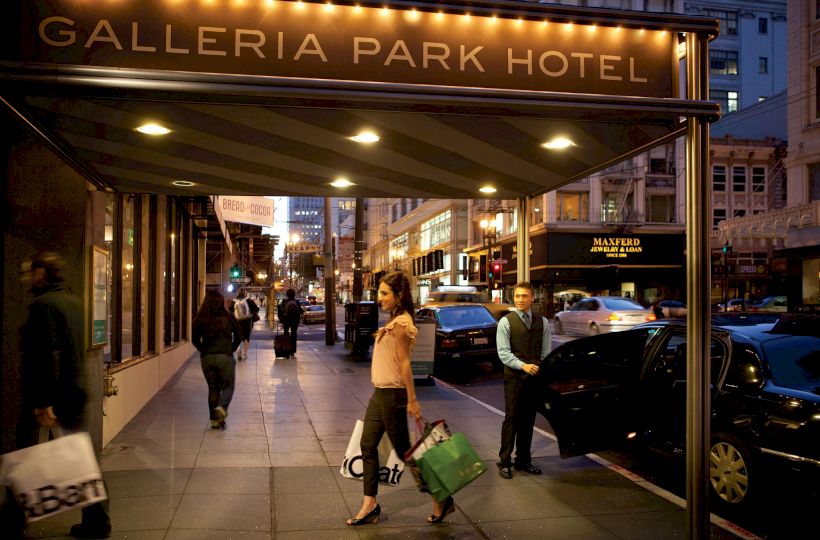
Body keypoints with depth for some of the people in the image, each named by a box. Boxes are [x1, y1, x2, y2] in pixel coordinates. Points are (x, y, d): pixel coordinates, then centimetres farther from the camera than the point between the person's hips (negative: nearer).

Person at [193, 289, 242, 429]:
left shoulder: (200, 318, 1)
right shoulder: (229, 317, -2)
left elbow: (195, 339, 6)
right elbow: (239, 336, 3)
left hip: (206, 357, 2)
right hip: (225, 356, -2)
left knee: (212, 388, 13)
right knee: (227, 386, 7)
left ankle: (214, 419, 11)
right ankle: (222, 407, -21)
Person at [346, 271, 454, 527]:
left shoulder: (400, 323, -19)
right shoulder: (395, 321, 10)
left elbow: (404, 363, -20)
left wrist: (412, 400, -19)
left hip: (392, 395, -10)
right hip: (379, 393, 10)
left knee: (404, 451, 2)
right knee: (368, 446, 11)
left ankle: (441, 500, 16)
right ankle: (370, 506, 21)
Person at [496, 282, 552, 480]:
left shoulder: (542, 322, 10)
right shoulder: (506, 322, -2)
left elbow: (546, 352, 9)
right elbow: (503, 352, -8)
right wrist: (523, 366, -20)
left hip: (535, 377, 4)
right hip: (514, 377, -4)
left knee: (528, 420, 10)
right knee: (511, 419, -4)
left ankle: (523, 460, 22)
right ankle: (504, 462, 4)